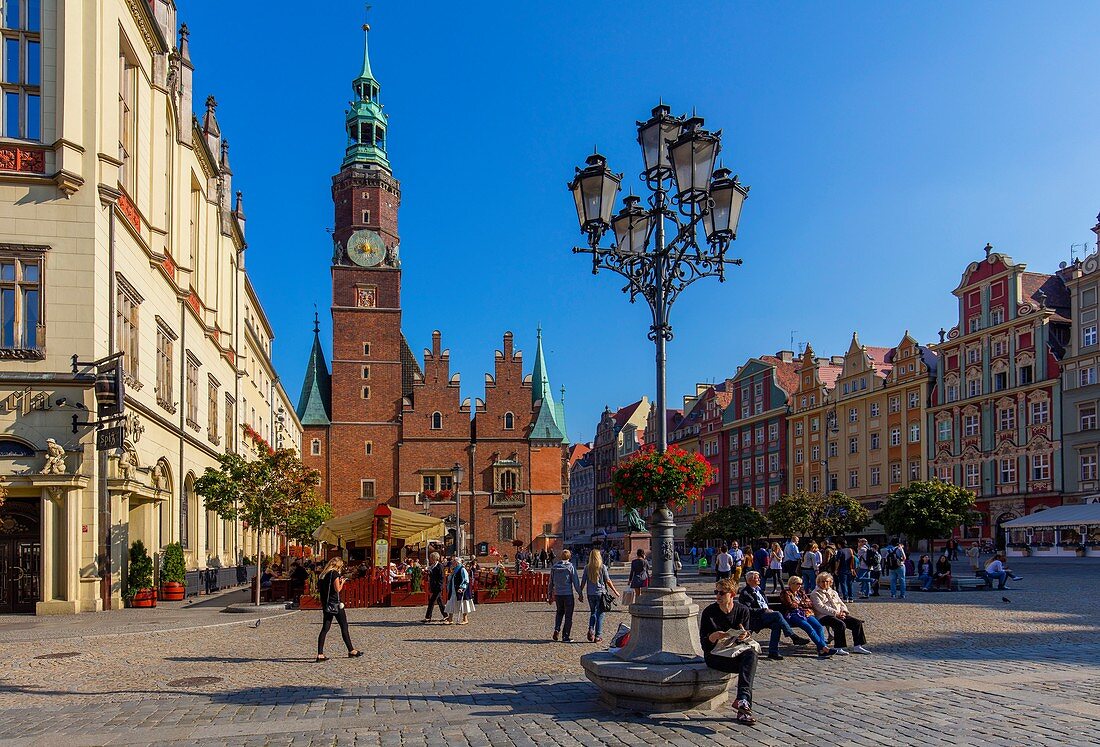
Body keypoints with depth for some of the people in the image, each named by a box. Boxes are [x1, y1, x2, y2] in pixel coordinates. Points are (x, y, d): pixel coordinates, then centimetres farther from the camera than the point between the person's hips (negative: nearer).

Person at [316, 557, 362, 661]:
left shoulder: (323, 574, 12)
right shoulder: (335, 573, -10)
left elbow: (320, 588, 15)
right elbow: (337, 589, -15)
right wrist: (342, 582, 5)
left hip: (326, 604, 7)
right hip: (335, 604, -7)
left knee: (325, 628, 5)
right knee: (344, 627, 4)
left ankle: (320, 654, -3)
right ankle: (351, 651, 13)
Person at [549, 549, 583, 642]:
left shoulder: (554, 567, 4)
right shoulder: (570, 567, -9)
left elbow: (551, 582, 10)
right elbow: (576, 582, -9)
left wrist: (550, 595, 19)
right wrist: (580, 594, 0)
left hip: (557, 594, 4)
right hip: (568, 594, -4)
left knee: (560, 612, 24)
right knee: (568, 615, 5)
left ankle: (557, 629, 6)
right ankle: (565, 637, 6)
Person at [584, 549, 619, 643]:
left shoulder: (587, 568, 0)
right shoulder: (602, 567, -7)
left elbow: (583, 582, 2)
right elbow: (608, 581, -4)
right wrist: (615, 591, 6)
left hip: (590, 593, 2)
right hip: (601, 593, -2)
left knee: (593, 613, 18)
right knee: (600, 614, 6)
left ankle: (591, 629, -4)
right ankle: (598, 636, 5)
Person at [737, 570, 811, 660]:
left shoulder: (758, 590, 23)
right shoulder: (745, 593, -3)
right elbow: (749, 610, -13)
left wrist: (768, 610, 6)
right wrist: (764, 610, -16)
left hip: (765, 614, 7)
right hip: (755, 619, -7)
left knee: (776, 624, -25)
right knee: (777, 615, -27)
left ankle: (773, 652, -25)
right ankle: (794, 637, -25)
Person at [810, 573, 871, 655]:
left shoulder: (833, 592, 26)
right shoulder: (815, 594, 3)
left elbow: (841, 603, 23)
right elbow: (821, 607, -11)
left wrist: (843, 611, -2)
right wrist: (835, 613, -19)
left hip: (839, 615, 7)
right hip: (824, 616, -7)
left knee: (857, 622, -11)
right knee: (841, 624, -35)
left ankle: (857, 646, -8)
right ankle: (838, 648, -27)